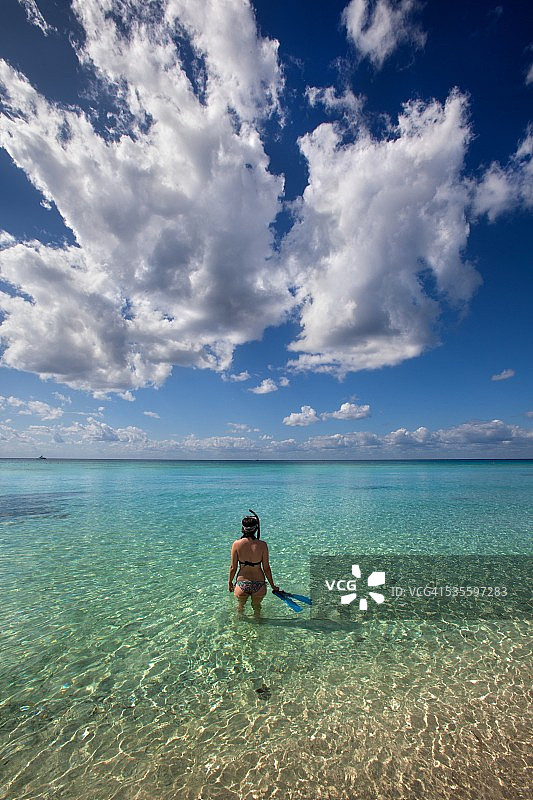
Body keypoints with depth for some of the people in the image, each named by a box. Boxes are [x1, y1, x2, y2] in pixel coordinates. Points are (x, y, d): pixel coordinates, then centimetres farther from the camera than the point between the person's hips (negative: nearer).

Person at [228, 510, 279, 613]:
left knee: (240, 606, 30)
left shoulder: (237, 544, -14)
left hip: (242, 584, 0)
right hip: (259, 584, 0)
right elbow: (266, 568, -7)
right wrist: (273, 586, 7)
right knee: (257, 607, 30)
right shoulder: (262, 545, -14)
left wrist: (230, 582, 12)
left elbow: (233, 567, -6)